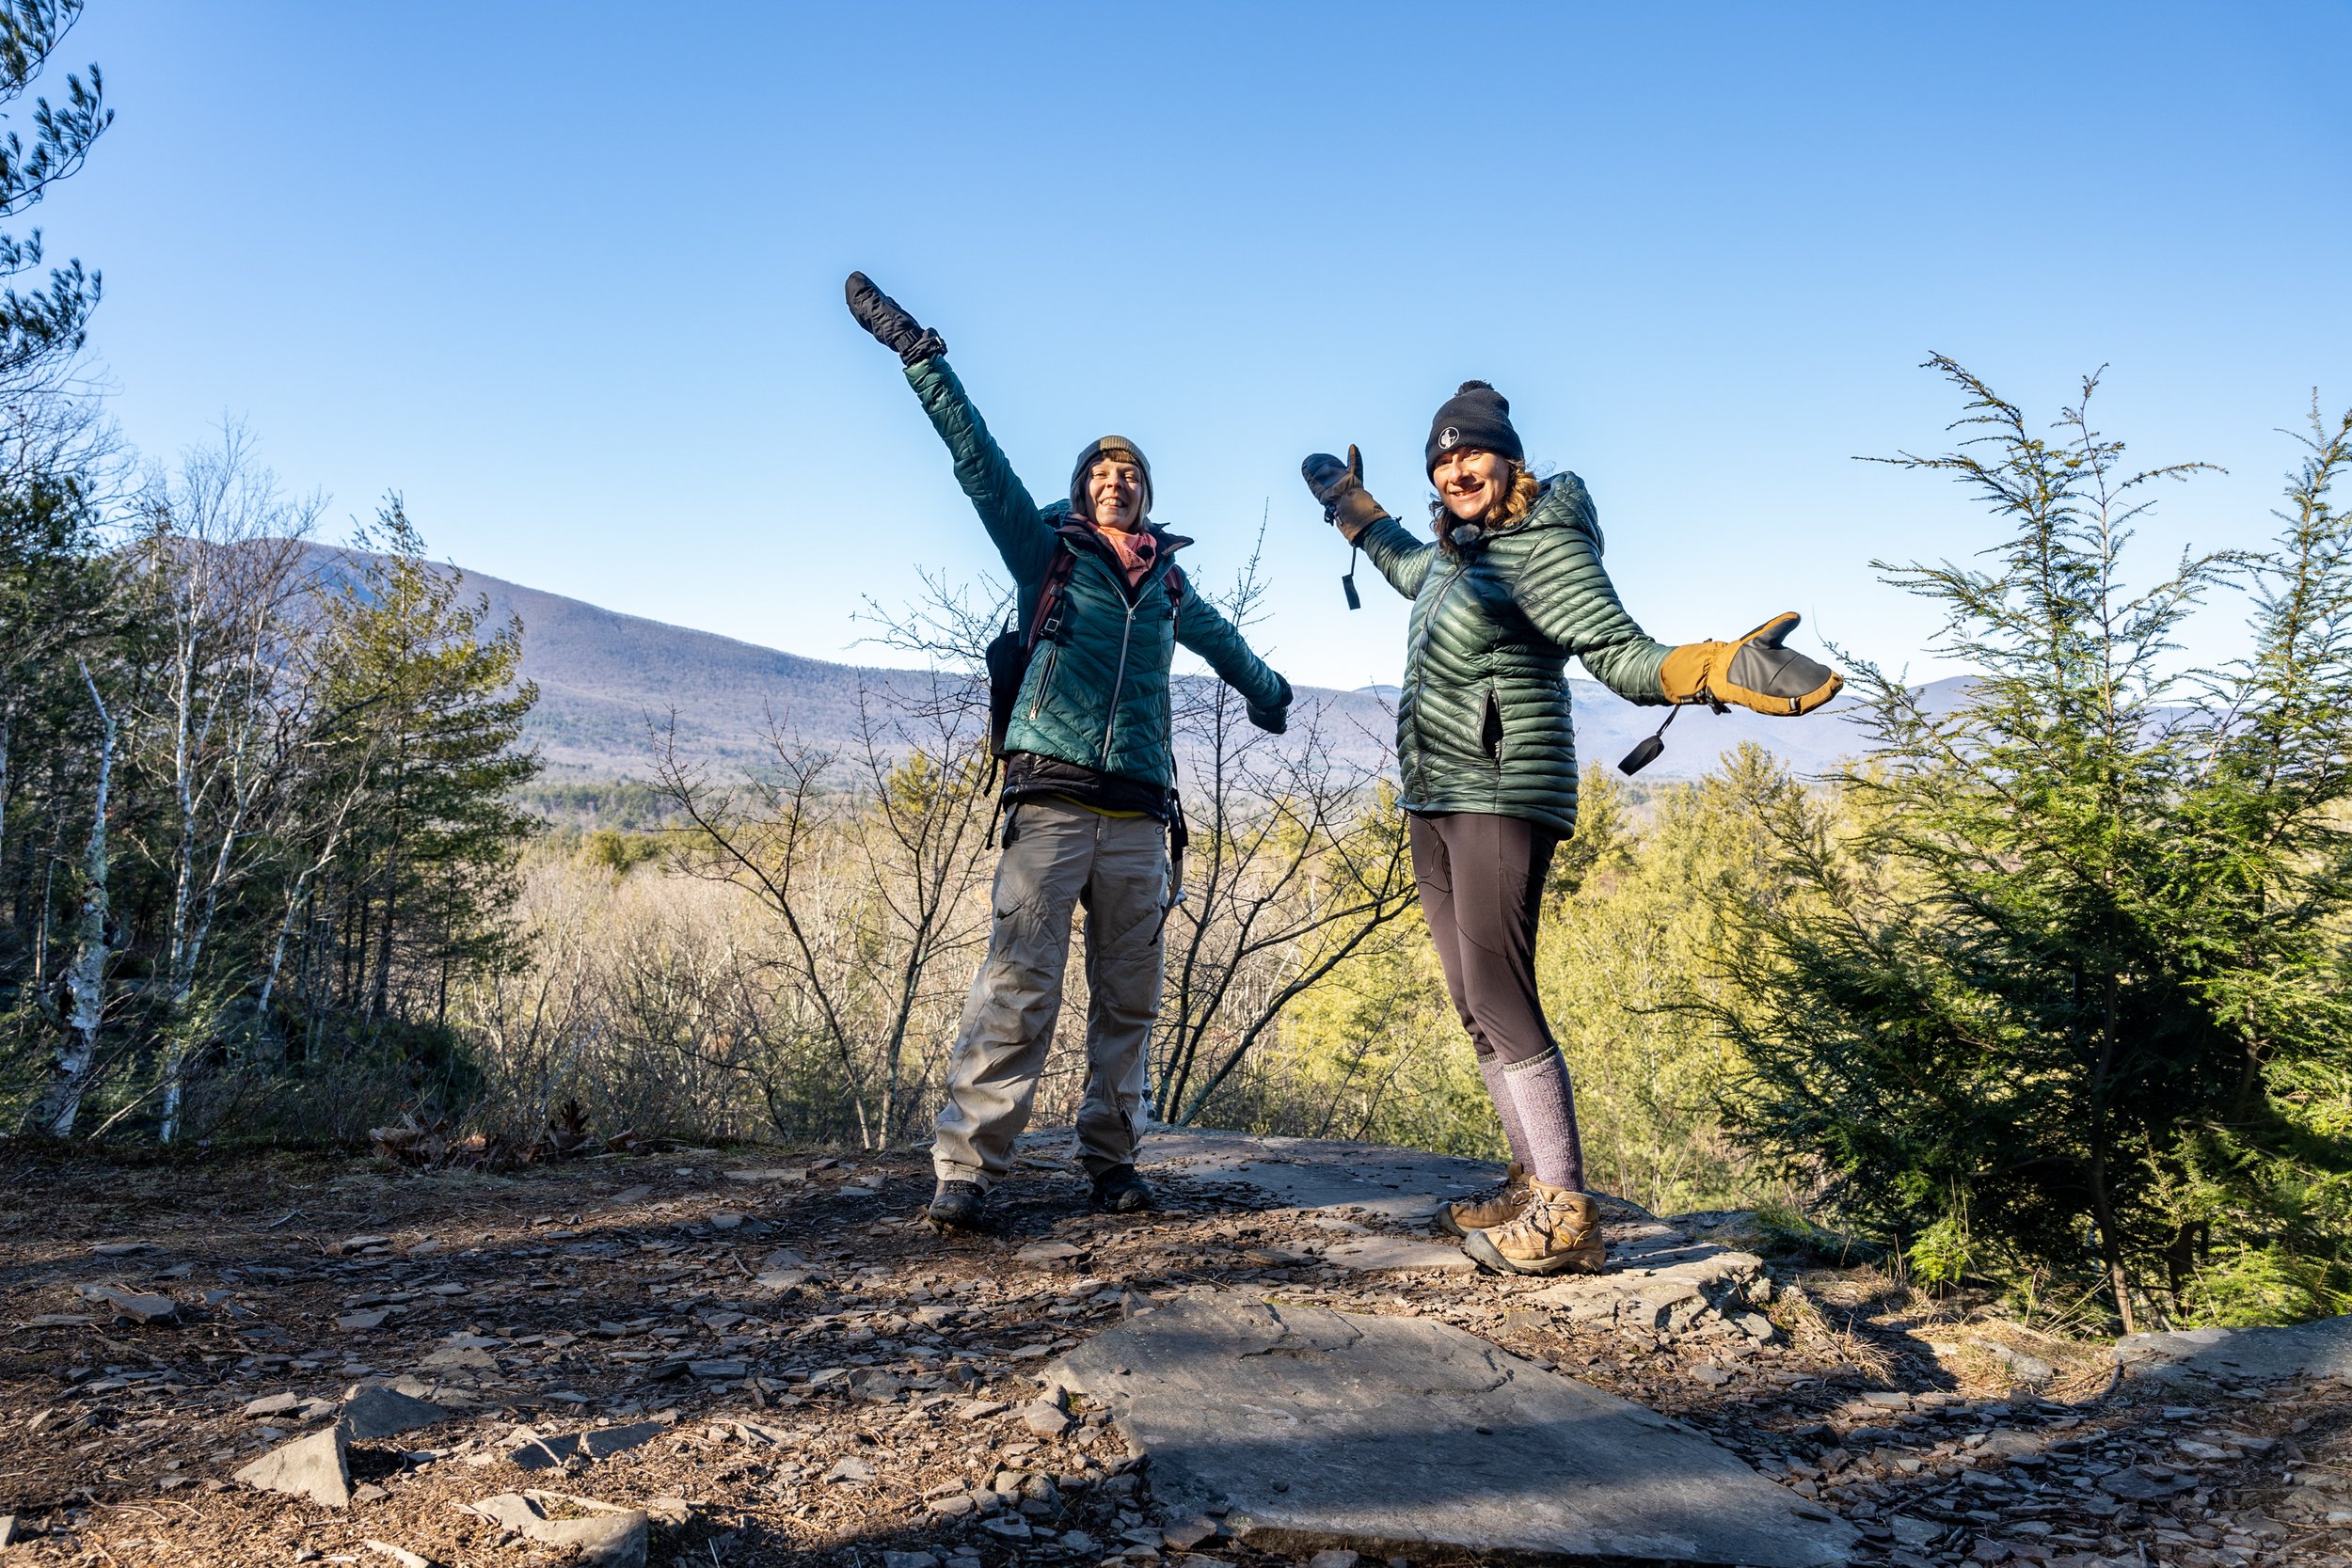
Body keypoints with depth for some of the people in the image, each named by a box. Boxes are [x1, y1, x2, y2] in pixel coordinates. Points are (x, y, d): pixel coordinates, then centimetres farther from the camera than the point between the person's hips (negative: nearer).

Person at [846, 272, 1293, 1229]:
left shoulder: (1169, 587, 20)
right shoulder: (1046, 551, 10)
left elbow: (1223, 644, 41)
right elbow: (976, 458, 1)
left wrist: (1269, 693, 56)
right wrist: (921, 358, -7)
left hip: (1137, 817, 4)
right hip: (1051, 802, -4)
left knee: (1128, 1000, 5)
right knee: (1017, 987, -11)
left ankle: (1110, 1159, 16)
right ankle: (966, 1167, -9)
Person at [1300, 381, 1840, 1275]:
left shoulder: (1541, 547, -10)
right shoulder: (1460, 547, 15)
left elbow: (1625, 658, -19)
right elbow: (1407, 569, 40)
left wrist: (1719, 670, -38)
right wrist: (1349, 503, 51)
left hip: (1500, 797, -9)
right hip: (1435, 806, 9)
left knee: (1500, 999, -15)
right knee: (1475, 1005, 8)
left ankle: (1565, 1216, -10)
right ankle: (1532, 1185, 16)